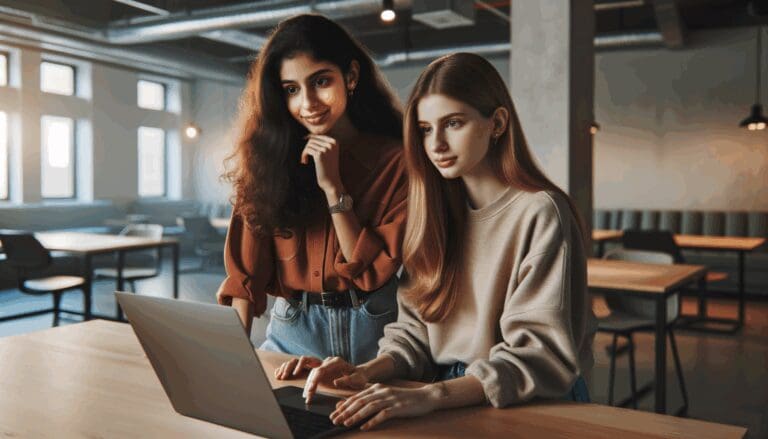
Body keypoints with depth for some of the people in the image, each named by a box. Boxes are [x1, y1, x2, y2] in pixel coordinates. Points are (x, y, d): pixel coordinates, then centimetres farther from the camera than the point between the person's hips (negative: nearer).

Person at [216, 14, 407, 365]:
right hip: (292, 331, 3)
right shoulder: (270, 156, 1)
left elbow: (375, 271, -8)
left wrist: (333, 187, -15)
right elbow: (247, 267, 0)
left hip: (373, 333, -2)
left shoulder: (395, 159, -7)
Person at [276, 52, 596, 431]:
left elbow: (540, 353, -18)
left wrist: (430, 396, -29)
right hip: (452, 406, 5)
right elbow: (417, 326, 7)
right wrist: (368, 372, -12)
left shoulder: (540, 213, -11)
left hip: (535, 411, -4)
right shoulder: (439, 208, 9)